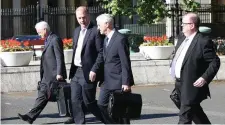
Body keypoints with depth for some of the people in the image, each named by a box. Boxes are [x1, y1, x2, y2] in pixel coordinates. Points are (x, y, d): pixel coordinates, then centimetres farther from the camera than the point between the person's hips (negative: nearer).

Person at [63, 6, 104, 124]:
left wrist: (94, 70, -19)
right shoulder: (77, 31, 14)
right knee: (75, 100, 7)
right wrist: (72, 68, 15)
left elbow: (101, 53, -14)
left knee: (88, 101, -2)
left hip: (88, 73, -7)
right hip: (76, 71, 7)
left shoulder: (96, 31, -11)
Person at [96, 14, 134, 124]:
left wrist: (126, 82, -19)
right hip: (107, 82, 8)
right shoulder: (106, 39, 13)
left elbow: (125, 63, -16)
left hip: (119, 82, -8)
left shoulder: (120, 39, -14)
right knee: (101, 104, 3)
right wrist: (102, 79, 12)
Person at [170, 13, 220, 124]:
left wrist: (205, 78, -21)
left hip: (192, 85, -9)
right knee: (196, 113, 20)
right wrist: (173, 69, 11)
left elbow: (215, 62, -15)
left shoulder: (204, 42, -15)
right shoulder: (181, 39, 10)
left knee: (184, 118, -8)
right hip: (179, 84, 9)